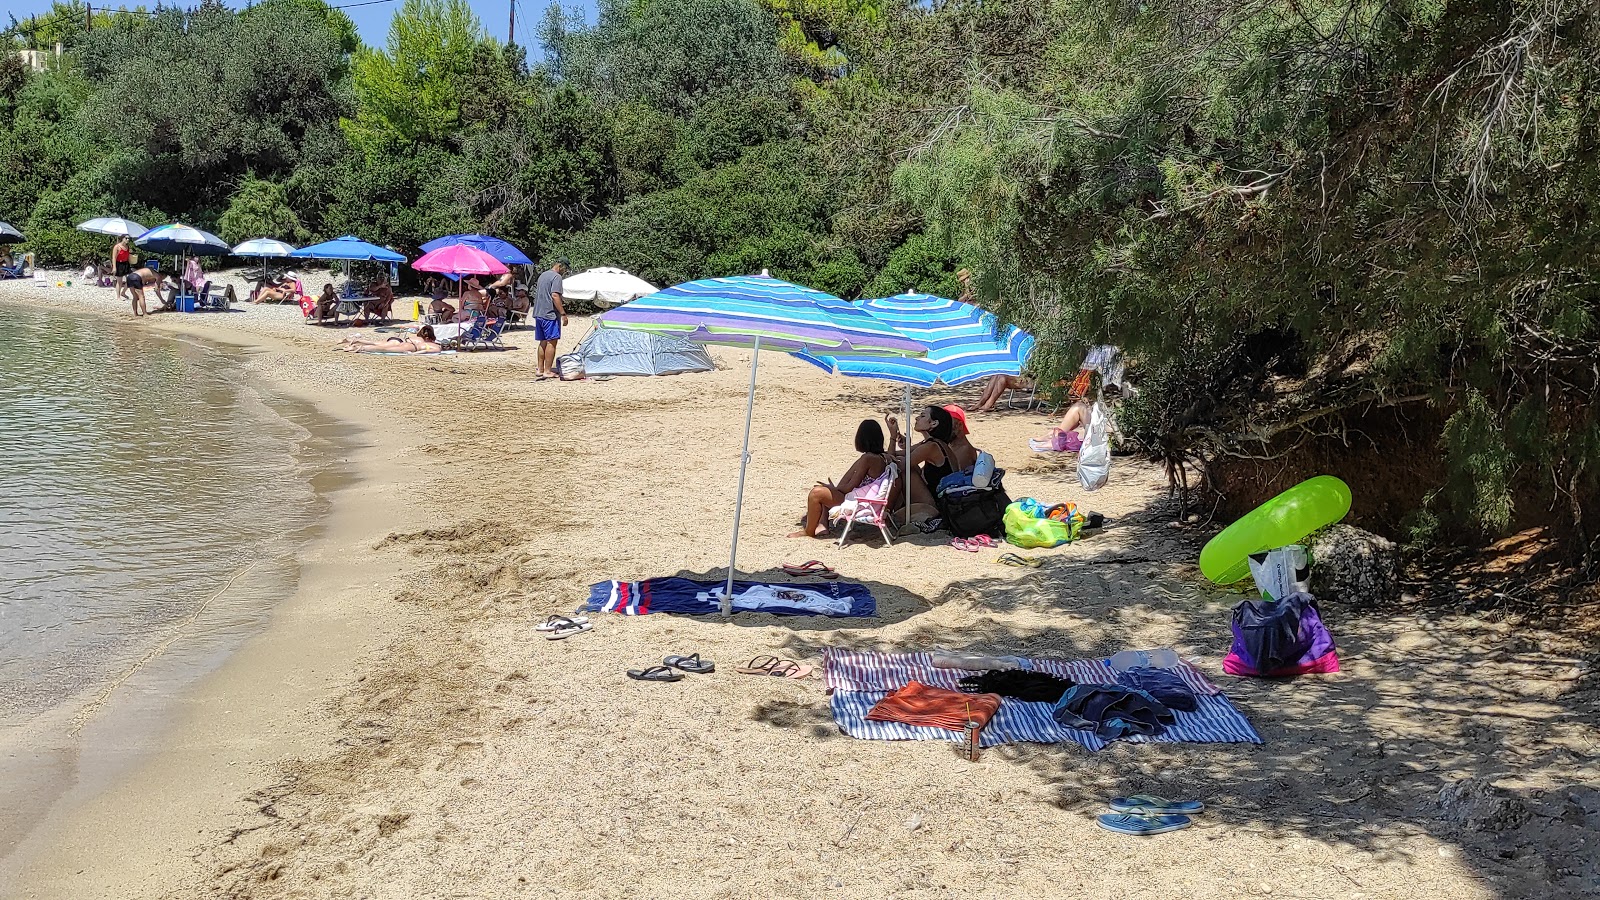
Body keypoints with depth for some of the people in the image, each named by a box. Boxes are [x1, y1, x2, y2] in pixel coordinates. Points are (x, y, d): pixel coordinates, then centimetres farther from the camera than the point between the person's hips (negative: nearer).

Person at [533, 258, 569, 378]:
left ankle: (540, 369, 16)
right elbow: (555, 296, -20)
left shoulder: (542, 276, 19)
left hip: (538, 314, 9)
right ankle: (547, 371, -9)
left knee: (543, 342, 14)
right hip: (550, 315, -9)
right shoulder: (556, 277, -10)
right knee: (551, 342, -6)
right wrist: (563, 313, -19)